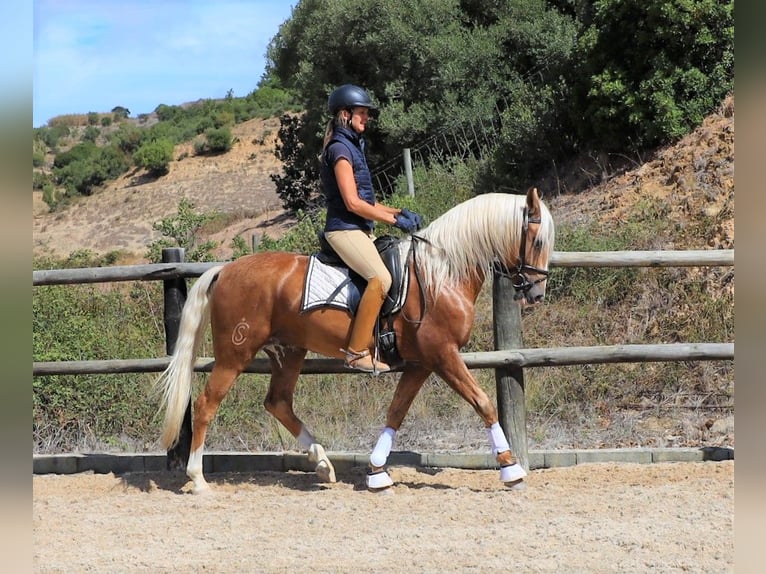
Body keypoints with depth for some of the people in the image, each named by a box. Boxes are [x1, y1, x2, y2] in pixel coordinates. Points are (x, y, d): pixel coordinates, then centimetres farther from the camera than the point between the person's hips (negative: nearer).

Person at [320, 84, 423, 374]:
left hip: (361, 229, 11)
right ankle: (356, 351, -27)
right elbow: (353, 203, -18)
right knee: (381, 278, -28)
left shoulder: (353, 146, 19)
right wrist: (395, 219, -14)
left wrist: (398, 212, 9)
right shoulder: (340, 149, -11)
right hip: (344, 229, -11)